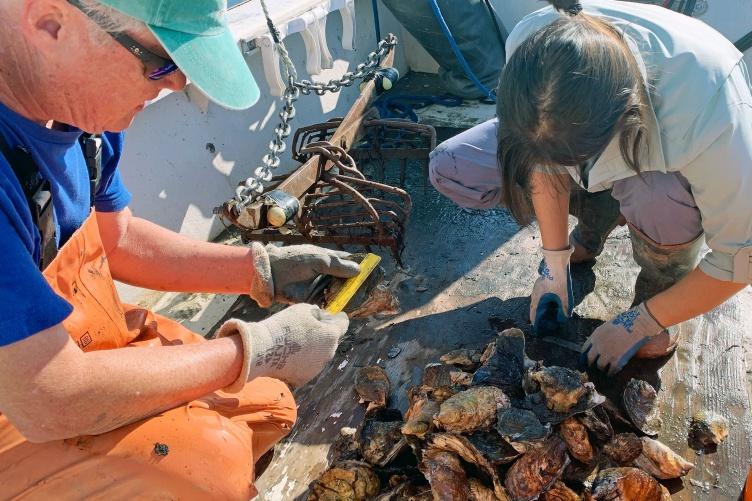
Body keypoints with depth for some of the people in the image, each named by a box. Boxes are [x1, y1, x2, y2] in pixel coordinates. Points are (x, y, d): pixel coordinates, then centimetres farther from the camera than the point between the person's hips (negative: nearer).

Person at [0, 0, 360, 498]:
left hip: (79, 343, 7)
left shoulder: (76, 102, -10)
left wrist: (261, 269, -4)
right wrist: (259, 350, -23)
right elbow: (50, 403, -32)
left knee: (267, 405, 5)